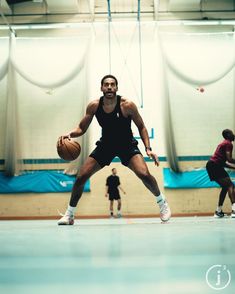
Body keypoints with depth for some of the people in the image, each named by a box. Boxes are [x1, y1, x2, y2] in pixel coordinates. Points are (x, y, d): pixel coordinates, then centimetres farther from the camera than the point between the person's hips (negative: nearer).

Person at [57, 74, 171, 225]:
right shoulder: (94, 106, -13)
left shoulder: (127, 105, -20)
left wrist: (148, 148, -19)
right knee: (81, 176, -7)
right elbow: (82, 128, -3)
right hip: (105, 144, 3)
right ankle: (69, 214, 11)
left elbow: (141, 127, -8)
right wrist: (70, 134, -25)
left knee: (144, 174, -23)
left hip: (127, 144, -2)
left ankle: (162, 202, 8)